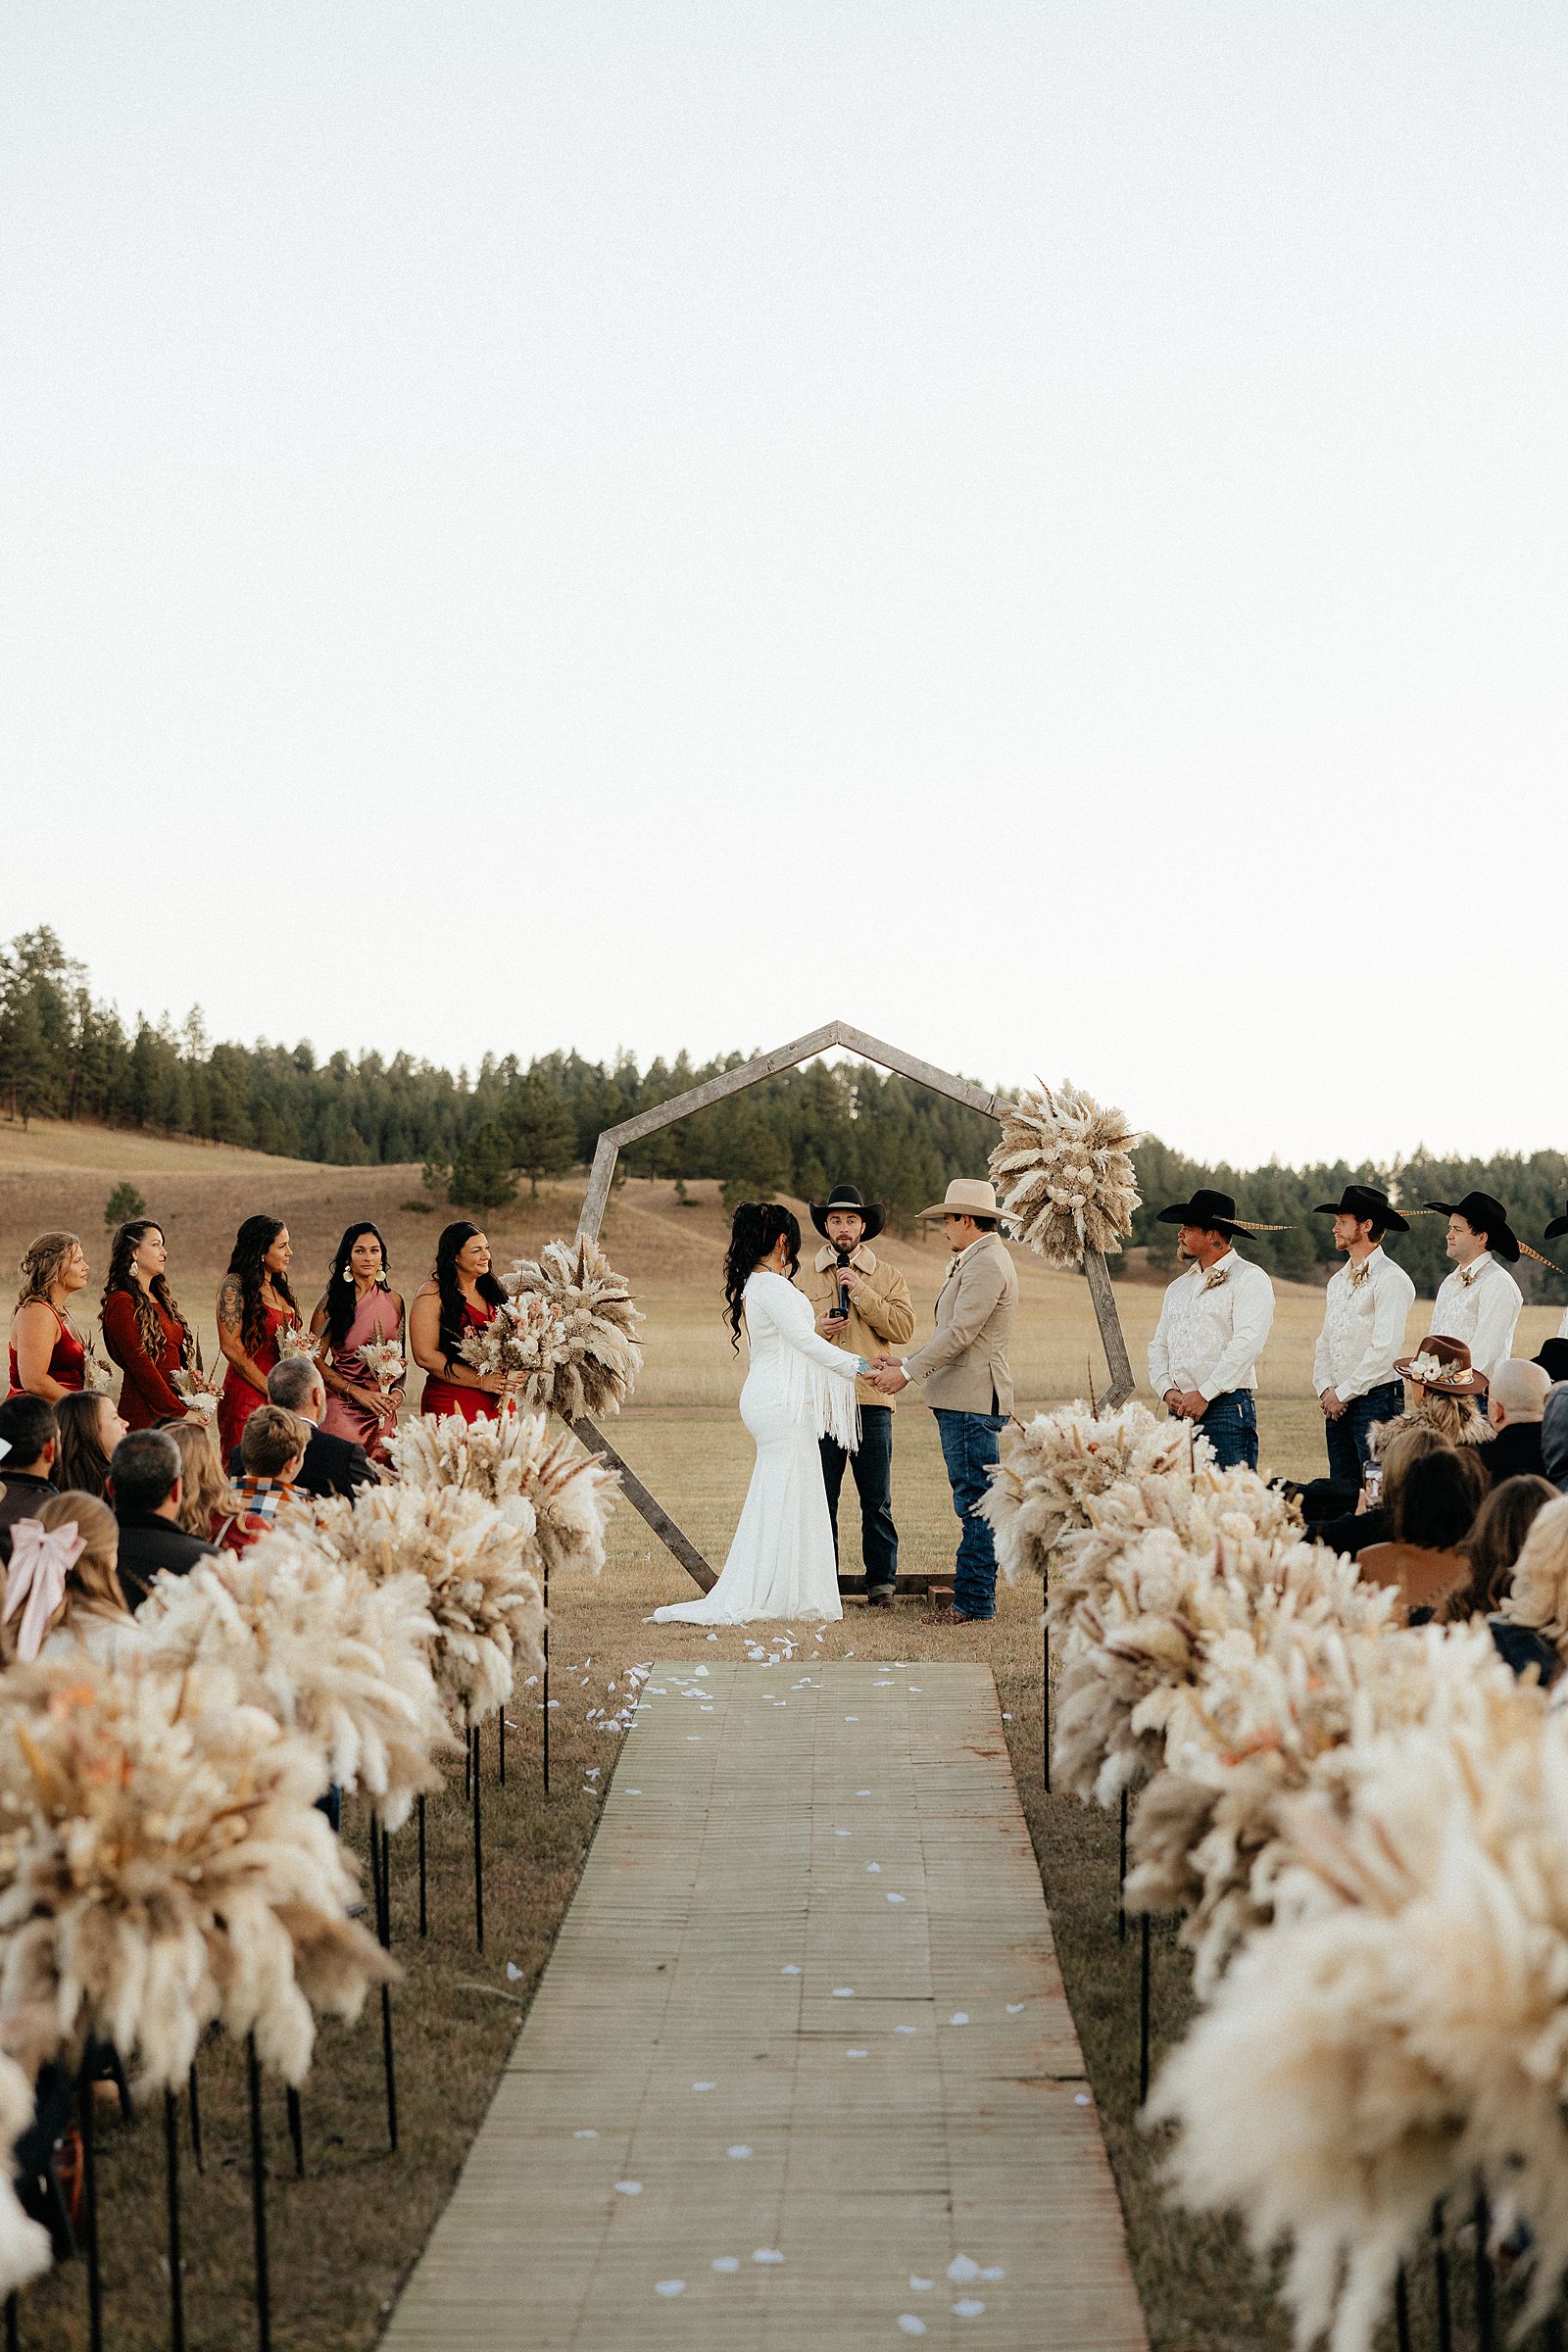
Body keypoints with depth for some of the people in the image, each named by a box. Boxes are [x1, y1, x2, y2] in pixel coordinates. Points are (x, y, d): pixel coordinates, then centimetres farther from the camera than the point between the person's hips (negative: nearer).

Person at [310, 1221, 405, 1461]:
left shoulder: (393, 1301, 8)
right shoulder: (332, 1300, -4)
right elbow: (315, 1360, -7)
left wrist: (398, 1391, -3)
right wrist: (358, 1393, -14)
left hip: (383, 1413, 4)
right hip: (343, 1409, -4)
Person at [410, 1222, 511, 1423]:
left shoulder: (491, 1291, 14)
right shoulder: (433, 1295, -6)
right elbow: (425, 1356, -14)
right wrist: (481, 1381, -16)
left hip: (499, 1404, 5)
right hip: (452, 1405, -5)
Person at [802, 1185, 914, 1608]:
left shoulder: (887, 1276, 10)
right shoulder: (806, 1276, 13)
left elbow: (903, 1328, -4)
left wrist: (860, 1291, -10)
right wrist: (817, 1329, -7)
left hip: (871, 1401, -1)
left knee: (876, 1500, 0)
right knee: (820, 1497, 1)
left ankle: (882, 1581, 8)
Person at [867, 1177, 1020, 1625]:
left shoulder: (987, 1264, -13)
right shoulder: (974, 1261, 22)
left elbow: (960, 1333, -19)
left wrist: (907, 1373, -16)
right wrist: (905, 1362, 17)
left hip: (972, 1402, -11)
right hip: (962, 1401, 11)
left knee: (975, 1504, -8)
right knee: (973, 1504, 11)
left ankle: (974, 1604, -7)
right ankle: (972, 1599, 14)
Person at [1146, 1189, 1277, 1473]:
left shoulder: (1249, 1278, -1)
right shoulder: (1178, 1287, 22)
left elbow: (1248, 1343, -13)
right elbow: (1159, 1346, 18)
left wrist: (1204, 1394, -18)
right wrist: (1168, 1390, -2)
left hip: (1227, 1408, -6)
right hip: (1179, 1413, 6)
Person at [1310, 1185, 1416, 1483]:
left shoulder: (1391, 1279, -9)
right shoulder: (1337, 1282, 18)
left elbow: (1384, 1350, -16)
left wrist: (1342, 1394, -13)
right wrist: (1325, 1389, 1)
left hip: (1375, 1400, -8)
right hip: (1336, 1405, 8)